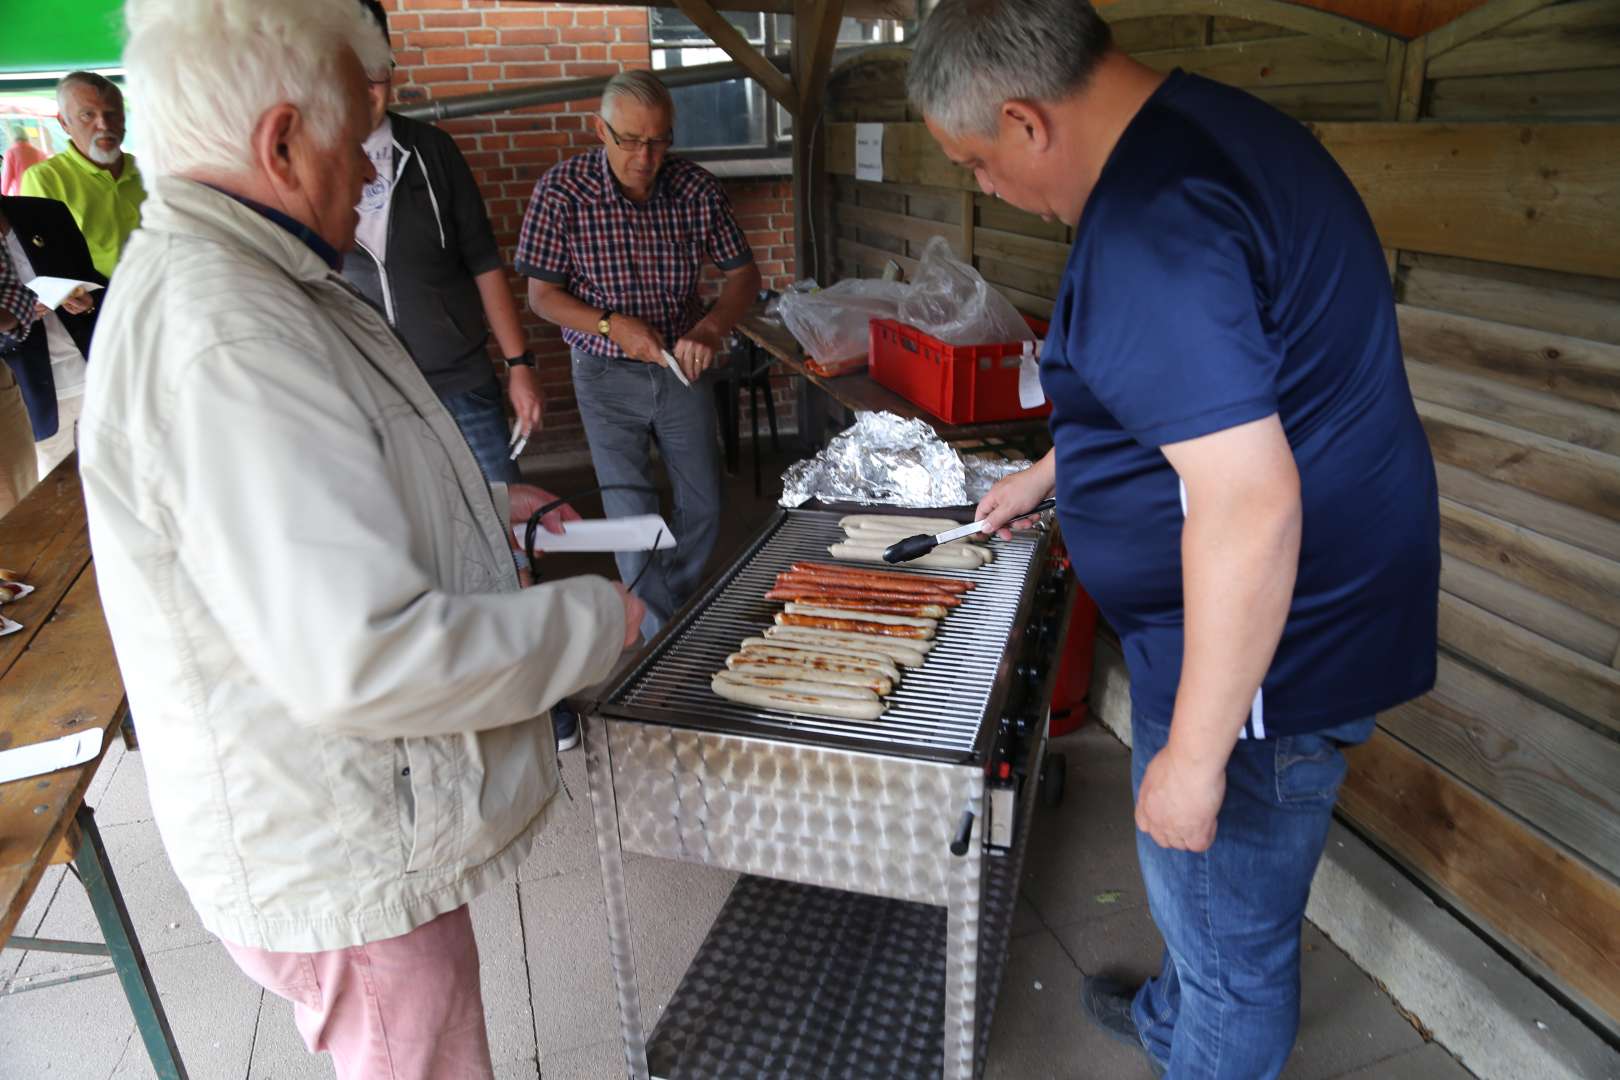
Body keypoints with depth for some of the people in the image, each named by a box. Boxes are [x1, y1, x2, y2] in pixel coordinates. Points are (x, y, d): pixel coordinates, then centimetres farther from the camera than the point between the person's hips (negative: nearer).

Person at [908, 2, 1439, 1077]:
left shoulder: (1150, 219, -27)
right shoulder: (1198, 124, 8)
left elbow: (1249, 504, -33)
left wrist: (1195, 753, -24)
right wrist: (1048, 473, 28)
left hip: (1261, 648, -10)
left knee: (1228, 932, 12)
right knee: (1203, 892, 31)